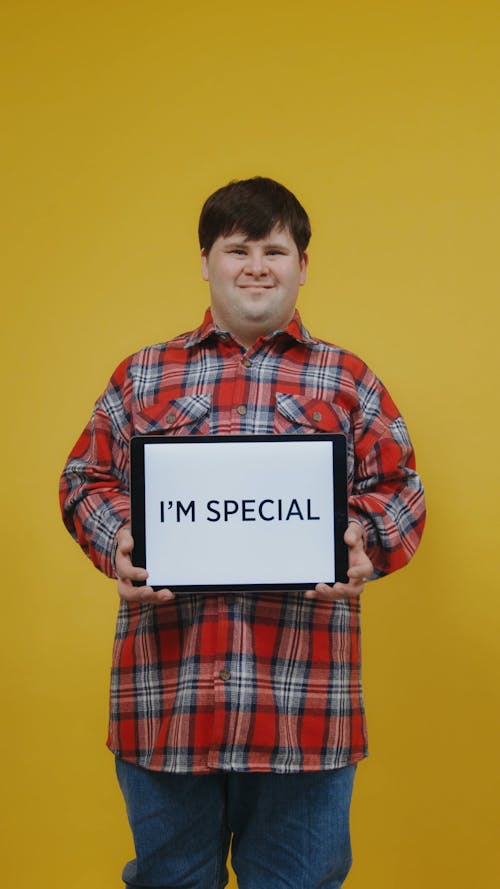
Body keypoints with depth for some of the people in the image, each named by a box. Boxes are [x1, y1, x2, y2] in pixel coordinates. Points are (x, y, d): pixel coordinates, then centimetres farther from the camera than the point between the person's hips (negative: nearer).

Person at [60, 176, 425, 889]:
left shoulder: (348, 381, 10)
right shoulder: (143, 376, 12)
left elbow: (398, 488, 7)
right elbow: (86, 480, 11)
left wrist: (365, 545, -13)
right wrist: (116, 546, -8)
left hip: (304, 701, 0)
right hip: (164, 694, 1)